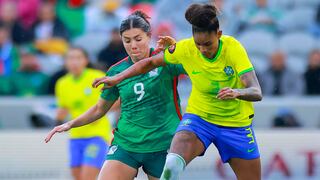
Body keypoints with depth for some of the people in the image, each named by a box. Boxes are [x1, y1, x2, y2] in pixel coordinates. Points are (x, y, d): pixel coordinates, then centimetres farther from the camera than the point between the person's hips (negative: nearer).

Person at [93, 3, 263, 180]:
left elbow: (256, 92, -30)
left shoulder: (233, 48, -22)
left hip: (236, 123, 0)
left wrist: (237, 92, -52)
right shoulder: (185, 48, -16)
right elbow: (151, 62, 3)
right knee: (172, 165, -30)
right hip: (199, 117, 0)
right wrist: (118, 78, -4)